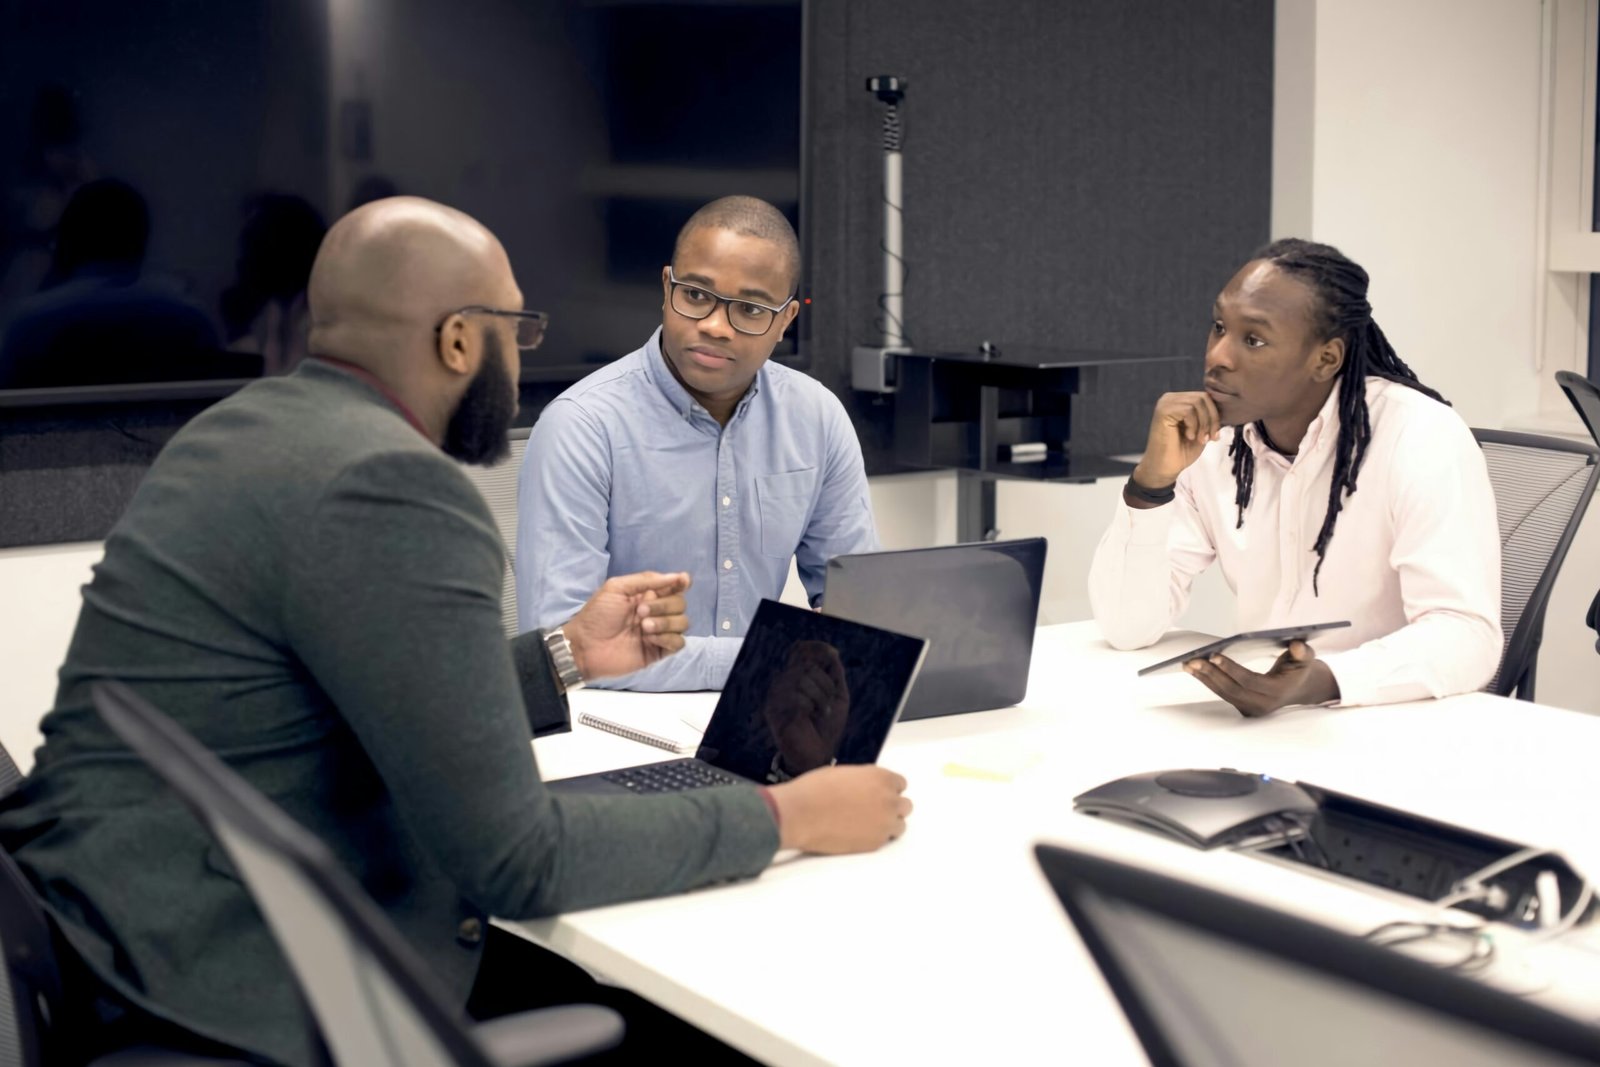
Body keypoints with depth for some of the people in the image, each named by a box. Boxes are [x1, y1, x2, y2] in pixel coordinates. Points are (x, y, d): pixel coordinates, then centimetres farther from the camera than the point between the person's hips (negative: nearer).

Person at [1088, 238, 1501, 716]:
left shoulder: (1421, 438, -15)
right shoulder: (1210, 441, -2)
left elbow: (1467, 635, -23)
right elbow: (1127, 625, -6)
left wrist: (1320, 682, -38)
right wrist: (1152, 479, -18)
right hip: (1272, 720, 3)